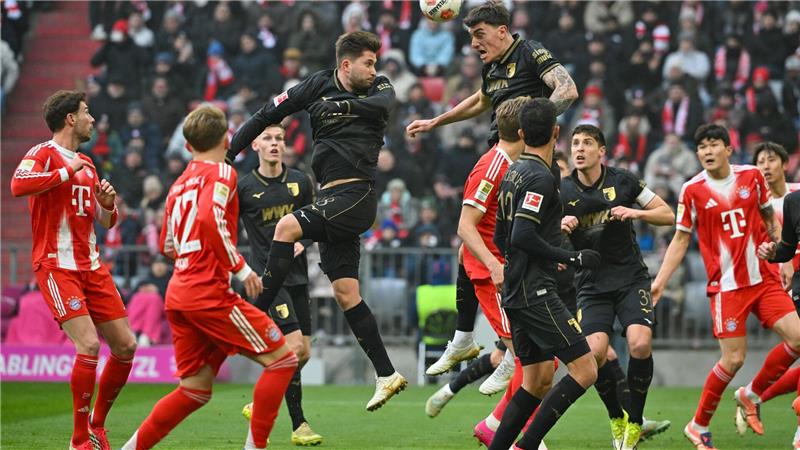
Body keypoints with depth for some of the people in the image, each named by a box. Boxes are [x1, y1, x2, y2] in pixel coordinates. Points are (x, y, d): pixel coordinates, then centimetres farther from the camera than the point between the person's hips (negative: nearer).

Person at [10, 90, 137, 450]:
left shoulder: (86, 165, 17)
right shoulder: (44, 154, -6)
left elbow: (104, 222, 24)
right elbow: (18, 186, -29)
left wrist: (107, 205, 1)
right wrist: (67, 172, -20)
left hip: (91, 267, 8)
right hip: (57, 267, -8)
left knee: (126, 346, 5)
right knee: (88, 345, -20)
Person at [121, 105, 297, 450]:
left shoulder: (180, 184, 20)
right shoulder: (220, 173, -4)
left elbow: (167, 246, 25)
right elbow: (210, 218, -22)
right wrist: (241, 268, -18)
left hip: (177, 295, 8)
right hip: (209, 292, -8)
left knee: (196, 389, 13)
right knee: (281, 359, -3)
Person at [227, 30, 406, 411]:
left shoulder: (379, 89, 4)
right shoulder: (318, 86, 10)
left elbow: (381, 104, -20)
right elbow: (269, 114, 12)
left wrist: (342, 105, -32)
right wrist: (229, 153, 8)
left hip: (356, 196, -5)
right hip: (332, 200, 5)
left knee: (286, 226, -24)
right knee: (345, 292, 2)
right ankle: (387, 375, 5)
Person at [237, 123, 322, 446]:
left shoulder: (300, 181, 6)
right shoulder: (243, 187, -5)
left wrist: (302, 242, -4)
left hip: (297, 276, 6)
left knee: (303, 354, 7)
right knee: (293, 347, -17)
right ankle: (299, 425, -7)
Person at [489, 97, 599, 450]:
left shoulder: (514, 173, 14)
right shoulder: (541, 177, -14)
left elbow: (501, 238, 22)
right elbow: (522, 236, -23)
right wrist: (572, 259, -16)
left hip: (516, 293, 10)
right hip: (536, 293, -10)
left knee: (538, 380, 13)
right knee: (585, 370, -10)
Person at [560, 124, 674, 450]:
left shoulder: (623, 181, -1)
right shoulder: (562, 191, -1)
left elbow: (668, 215, 4)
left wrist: (635, 213, -14)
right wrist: (560, 226, -16)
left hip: (631, 279, -1)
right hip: (591, 285, 1)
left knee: (640, 344, -22)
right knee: (594, 353, -20)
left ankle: (635, 420, -2)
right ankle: (616, 417, 7)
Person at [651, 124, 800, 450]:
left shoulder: (752, 176, 4)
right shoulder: (692, 190, -3)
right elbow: (680, 240, 3)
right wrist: (659, 281, -4)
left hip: (764, 278, 3)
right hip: (726, 285, -3)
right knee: (733, 360, -8)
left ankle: (751, 395, 12)